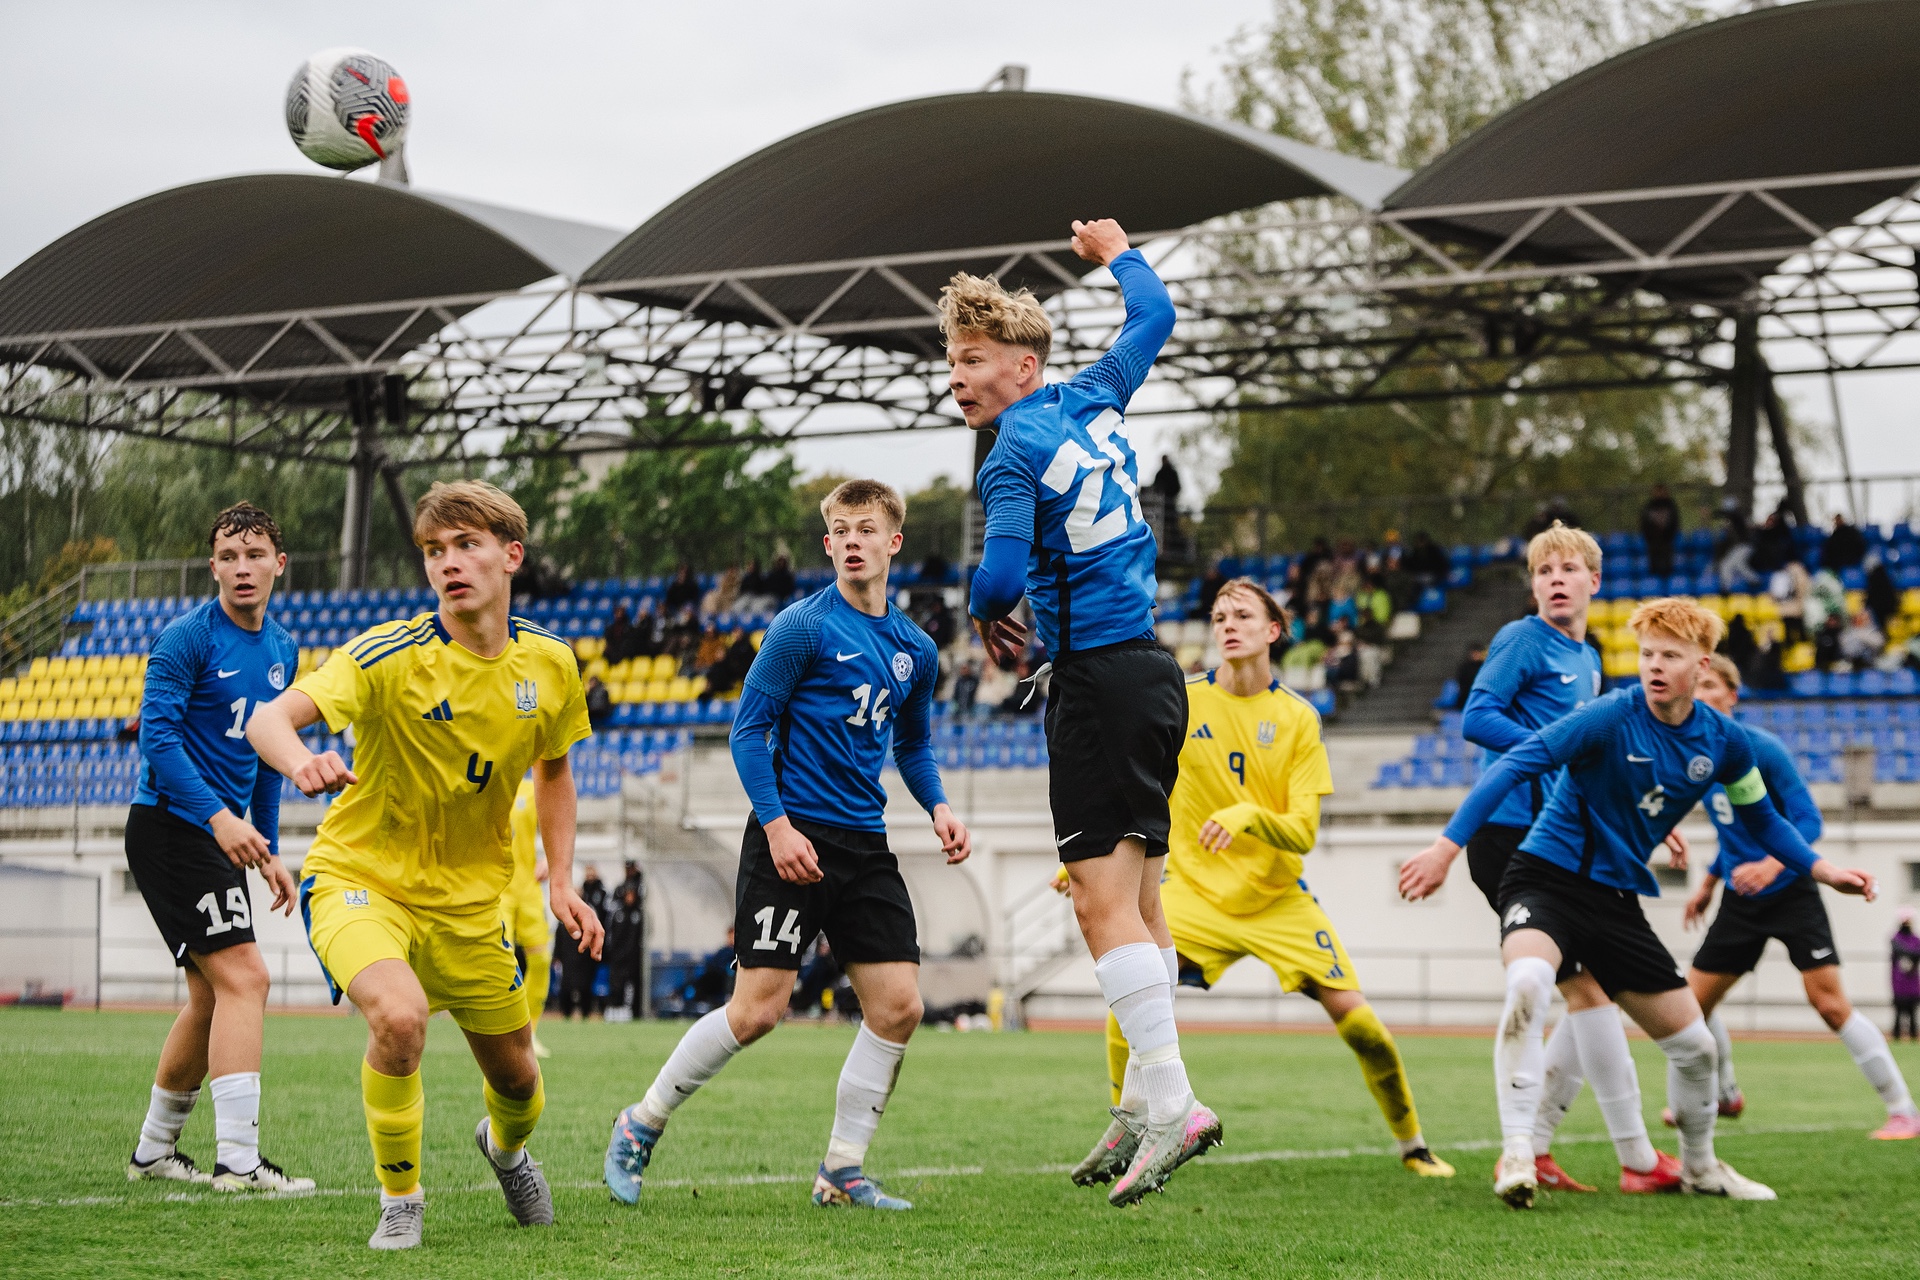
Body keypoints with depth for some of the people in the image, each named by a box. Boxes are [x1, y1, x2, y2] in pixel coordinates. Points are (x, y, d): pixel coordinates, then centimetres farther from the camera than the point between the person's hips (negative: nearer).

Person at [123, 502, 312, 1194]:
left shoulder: (282, 649, 13)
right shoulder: (187, 638, -12)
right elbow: (157, 734, -19)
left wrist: (268, 850, 21)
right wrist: (217, 814, -29)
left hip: (221, 835, 9)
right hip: (169, 825, -9)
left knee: (213, 996, 13)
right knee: (244, 977, -18)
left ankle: (154, 1149, 27)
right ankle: (237, 1158, -21)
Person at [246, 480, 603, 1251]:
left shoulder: (550, 665, -6)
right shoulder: (391, 656, -21)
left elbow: (553, 769, 13)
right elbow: (267, 719, -33)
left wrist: (562, 883, 3)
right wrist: (301, 762, -56)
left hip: (469, 898, 5)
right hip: (361, 877, -5)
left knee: (516, 1076, 14)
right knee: (399, 1015, -34)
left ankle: (506, 1145, 54)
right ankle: (399, 1201, -9)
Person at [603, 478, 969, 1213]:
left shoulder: (916, 650, 11)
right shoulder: (803, 628, -7)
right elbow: (748, 730, -7)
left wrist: (938, 809, 7)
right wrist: (777, 826, -16)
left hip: (864, 847, 6)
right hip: (791, 840, -6)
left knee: (898, 1007, -3)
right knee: (757, 1010, -10)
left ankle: (842, 1171, 9)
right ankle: (642, 1125, 10)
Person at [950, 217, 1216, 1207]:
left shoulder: (1015, 455, -12)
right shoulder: (1094, 401, 11)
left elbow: (1003, 577, -23)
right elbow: (1153, 318, 28)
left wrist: (984, 614, -1)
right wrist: (1118, 254, 46)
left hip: (1097, 680, -9)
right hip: (1150, 671, 9)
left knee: (1104, 902, -12)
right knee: (1136, 902, 10)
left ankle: (1173, 1102, -18)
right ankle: (1152, 1106, 12)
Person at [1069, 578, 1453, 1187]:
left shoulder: (1298, 718, -4)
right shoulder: (1179, 703, -3)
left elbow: (1303, 831, -10)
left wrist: (1248, 817, -30)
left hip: (1279, 900, 0)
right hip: (1195, 891, 0)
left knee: (1357, 1019, -9)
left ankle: (1413, 1146, 14)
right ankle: (1127, 1130, -4)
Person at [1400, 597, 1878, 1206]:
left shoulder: (1724, 742, 0)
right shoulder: (1610, 717, -17)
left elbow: (1760, 818, 18)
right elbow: (1514, 765, -21)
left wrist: (1820, 868, 5)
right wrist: (1447, 845, -29)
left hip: (1618, 898, 5)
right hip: (1546, 876, -5)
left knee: (1694, 1045, 7)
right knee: (1528, 984, -37)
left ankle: (1700, 1166, 36)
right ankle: (1516, 1156, -30)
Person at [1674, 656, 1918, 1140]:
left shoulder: (1762, 749, -15)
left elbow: (1808, 819, -17)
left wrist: (1772, 863, -32)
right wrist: (1708, 883, 19)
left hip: (1789, 891, -7)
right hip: (1740, 900, 7)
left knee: (1830, 1002, -16)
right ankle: (1723, 1095, 33)